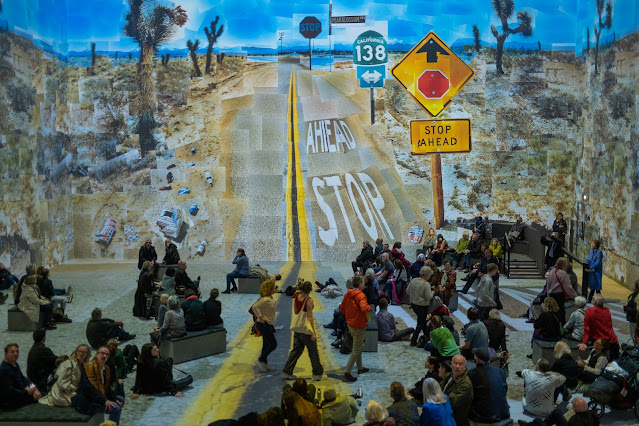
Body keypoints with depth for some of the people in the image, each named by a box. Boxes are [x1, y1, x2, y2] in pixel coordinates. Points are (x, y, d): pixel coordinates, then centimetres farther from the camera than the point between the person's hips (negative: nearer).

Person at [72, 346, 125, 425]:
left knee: (121, 400, 18)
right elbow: (88, 388, -26)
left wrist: (115, 399, -1)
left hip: (99, 397, 10)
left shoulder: (105, 368, 10)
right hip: (86, 402, -10)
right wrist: (104, 401, -27)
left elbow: (106, 387, 15)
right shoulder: (89, 366, -18)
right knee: (116, 408, -23)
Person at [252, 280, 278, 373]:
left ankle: (264, 363, 26)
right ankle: (261, 360, 7)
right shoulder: (265, 299, -25)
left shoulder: (270, 298, 6)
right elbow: (254, 307, -36)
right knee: (273, 344, -5)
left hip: (268, 324, 10)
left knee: (266, 344, 16)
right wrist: (260, 317, -28)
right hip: (264, 324, -10)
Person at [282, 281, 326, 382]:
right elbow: (309, 316, -18)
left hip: (297, 328, 6)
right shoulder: (309, 299, -18)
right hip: (306, 328, -6)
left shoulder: (296, 296, 0)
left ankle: (286, 372, 16)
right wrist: (313, 332, -15)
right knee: (313, 352, 7)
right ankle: (318, 374, 17)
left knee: (296, 350, 15)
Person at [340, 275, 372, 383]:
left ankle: (360, 368, 36)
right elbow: (364, 308, -37)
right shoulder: (360, 295, -21)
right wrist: (370, 307, -17)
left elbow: (341, 309, 8)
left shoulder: (347, 294, 3)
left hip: (350, 324, 8)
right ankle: (347, 372, -1)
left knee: (359, 346, 25)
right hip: (359, 326, -8)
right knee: (356, 350, 0)